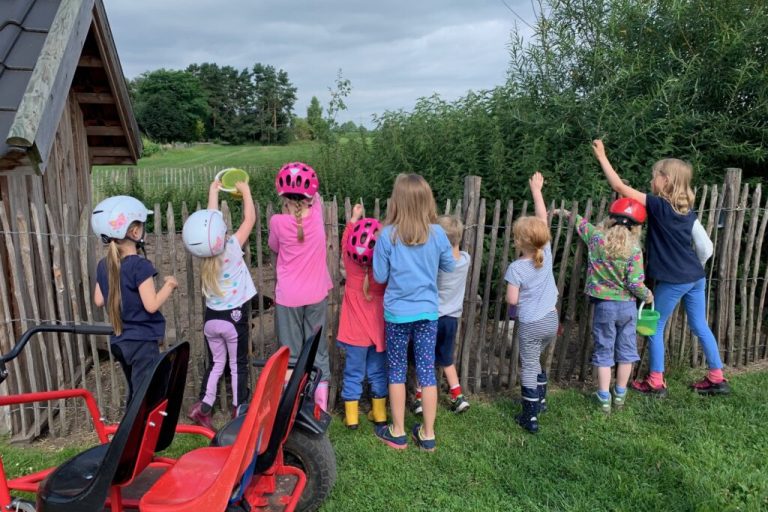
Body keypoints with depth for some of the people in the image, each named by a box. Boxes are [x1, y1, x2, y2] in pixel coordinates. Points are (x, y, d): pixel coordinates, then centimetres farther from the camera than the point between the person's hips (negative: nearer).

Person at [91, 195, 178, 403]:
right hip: (142, 341, -8)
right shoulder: (140, 265, -19)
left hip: (118, 341, 8)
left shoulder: (103, 265, 4)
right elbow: (151, 305, -21)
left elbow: (99, 300, 11)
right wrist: (169, 285, -7)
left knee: (134, 392, 22)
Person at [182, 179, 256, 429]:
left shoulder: (204, 252, -7)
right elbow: (249, 219, -10)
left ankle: (203, 406, 13)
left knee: (216, 363, 19)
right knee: (238, 365, 10)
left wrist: (213, 191, 18)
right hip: (235, 317, -4)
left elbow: (212, 219, 7)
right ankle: (239, 411, 19)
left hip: (211, 317, 5)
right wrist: (245, 190, 2)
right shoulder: (231, 248, -20)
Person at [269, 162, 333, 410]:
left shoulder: (278, 222, -15)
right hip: (316, 295, 2)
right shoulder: (316, 215, -10)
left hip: (288, 297, -2)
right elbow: (316, 197, 16)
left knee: (291, 353, 10)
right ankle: (321, 402, 19)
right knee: (318, 350, 13)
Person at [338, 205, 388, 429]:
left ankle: (351, 417, 14)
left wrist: (354, 218, 16)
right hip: (378, 329, 0)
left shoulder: (349, 261, -11)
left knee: (353, 373, 9)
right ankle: (379, 413, 26)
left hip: (355, 330, 0)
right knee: (378, 372, 15)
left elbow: (345, 240, 8)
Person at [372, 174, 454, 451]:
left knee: (397, 371, 12)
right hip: (428, 311, 2)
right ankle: (428, 434, 21)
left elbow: (380, 276, -6)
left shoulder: (388, 235, -13)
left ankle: (398, 433, 23)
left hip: (397, 312, -2)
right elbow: (449, 265, 7)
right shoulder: (437, 234, -8)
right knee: (427, 371, 11)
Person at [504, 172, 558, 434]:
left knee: (529, 368, 6)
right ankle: (539, 400, 37)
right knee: (535, 360, 25)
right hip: (551, 320, 5)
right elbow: (543, 220, 1)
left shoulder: (516, 268, -21)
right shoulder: (546, 253, -8)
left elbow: (512, 300, -19)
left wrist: (509, 291, 3)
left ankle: (530, 417, 10)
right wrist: (536, 190, 7)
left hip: (531, 324, -5)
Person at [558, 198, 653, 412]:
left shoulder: (596, 236, -8)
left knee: (603, 351, 9)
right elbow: (635, 283, -14)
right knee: (626, 350, 15)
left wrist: (569, 213, 30)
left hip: (603, 305, 1)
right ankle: (620, 394, 26)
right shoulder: (634, 249, -13)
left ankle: (604, 398, 13)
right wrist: (647, 295, 5)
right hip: (628, 306, 0)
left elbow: (580, 223, 12)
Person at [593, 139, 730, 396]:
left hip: (673, 280, -7)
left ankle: (656, 382, 14)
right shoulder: (687, 209, 7)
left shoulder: (658, 205, -14)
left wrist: (601, 156, -9)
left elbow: (619, 186, -16)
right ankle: (717, 378, 27)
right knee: (700, 327, 18)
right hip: (696, 277, 7)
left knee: (655, 328, 7)